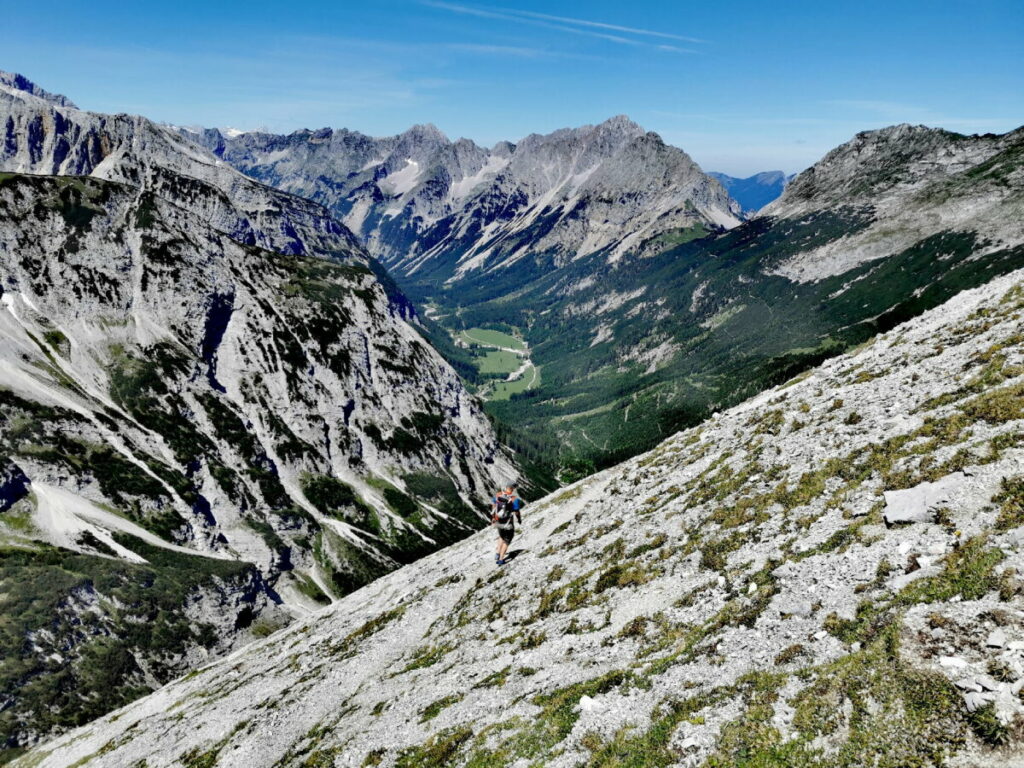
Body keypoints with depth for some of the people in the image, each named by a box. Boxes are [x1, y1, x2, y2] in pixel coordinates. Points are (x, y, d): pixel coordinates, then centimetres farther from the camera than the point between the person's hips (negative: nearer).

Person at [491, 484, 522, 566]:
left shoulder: (498, 495, -6)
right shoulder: (514, 499, -19)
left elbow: (493, 506, 5)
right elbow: (516, 512, -14)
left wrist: (492, 517, 19)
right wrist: (519, 519, 7)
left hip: (498, 521, 4)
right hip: (507, 523, -4)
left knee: (501, 537, 32)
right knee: (507, 541, 16)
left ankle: (498, 553, 27)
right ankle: (501, 560, 19)